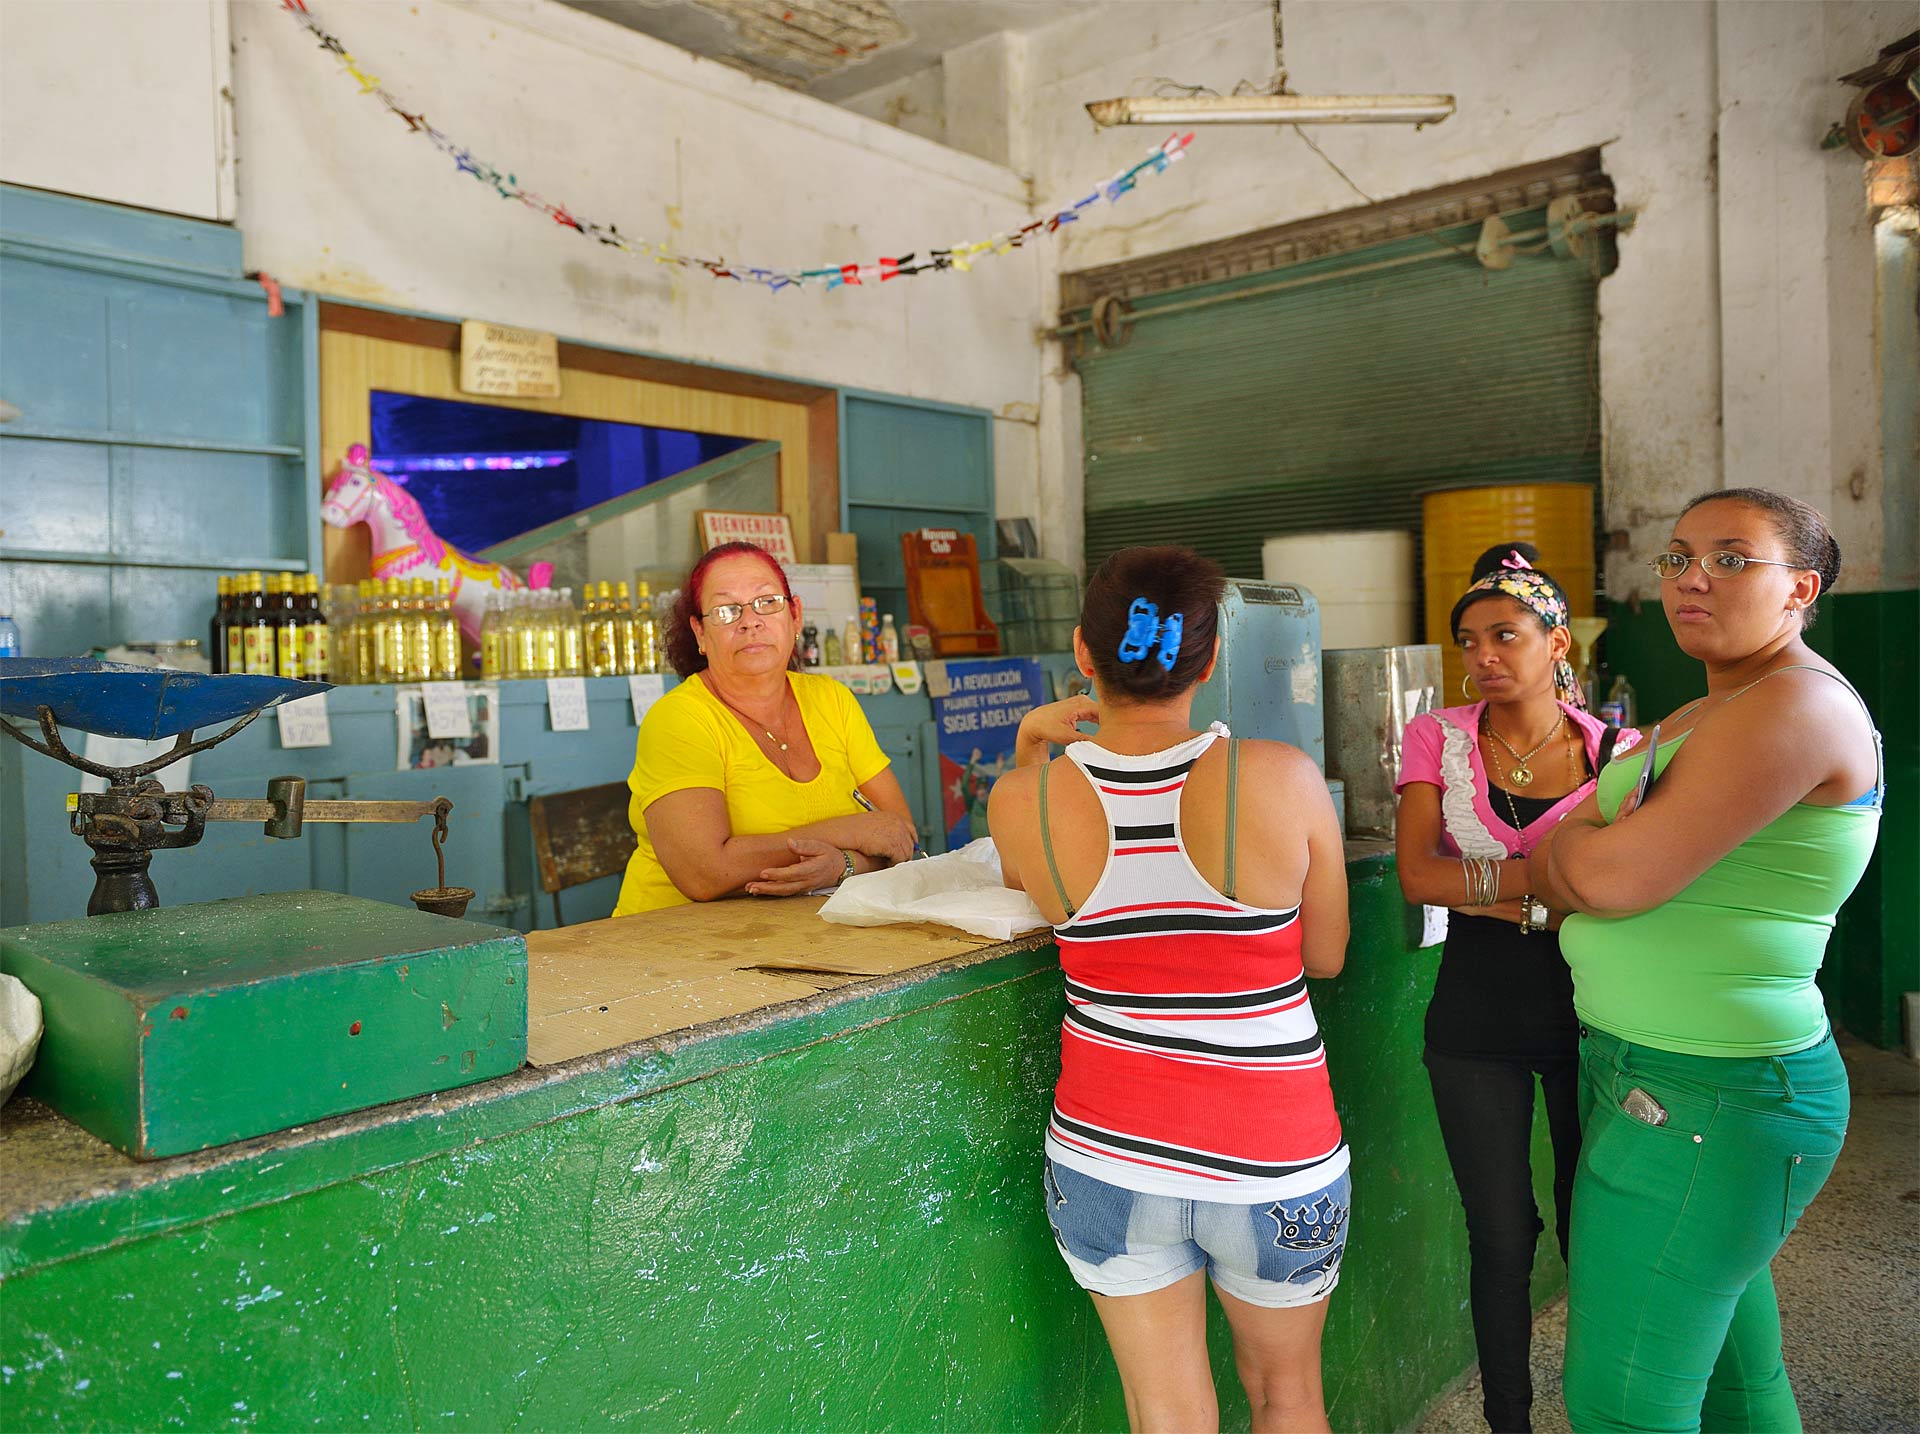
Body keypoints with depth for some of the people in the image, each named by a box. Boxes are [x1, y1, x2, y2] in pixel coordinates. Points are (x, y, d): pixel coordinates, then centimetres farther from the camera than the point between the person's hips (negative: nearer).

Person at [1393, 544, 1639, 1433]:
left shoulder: (1615, 751, -2)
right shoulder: (1439, 739, -1)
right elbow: (1416, 874, -13)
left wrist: (1483, 883, -19)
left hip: (1589, 1015, 0)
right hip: (1476, 1019, 0)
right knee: (1501, 1235, 10)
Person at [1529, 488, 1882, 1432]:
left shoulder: (1800, 705, -17)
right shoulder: (1698, 718, 14)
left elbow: (1614, 877, -22)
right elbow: (1565, 877, 15)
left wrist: (1573, 838, -1)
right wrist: (1598, 843, -6)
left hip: (1708, 1104, -9)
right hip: (1652, 1077, 9)